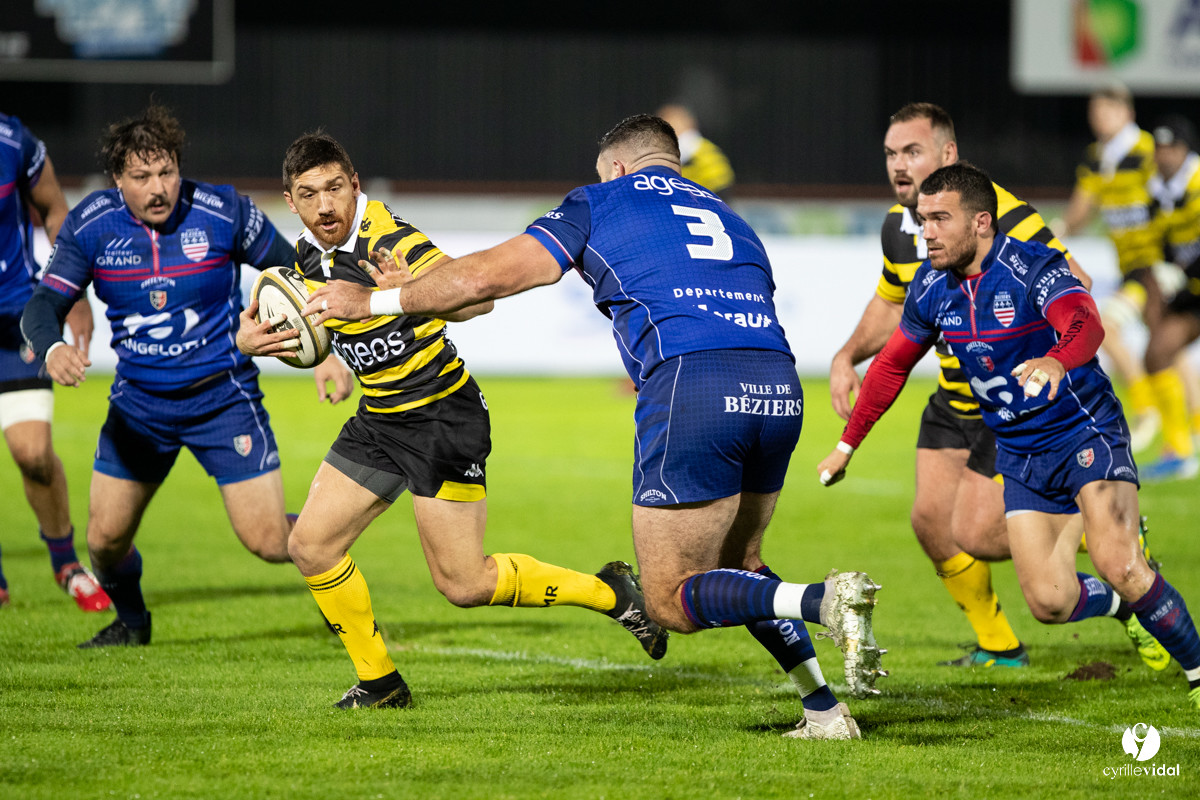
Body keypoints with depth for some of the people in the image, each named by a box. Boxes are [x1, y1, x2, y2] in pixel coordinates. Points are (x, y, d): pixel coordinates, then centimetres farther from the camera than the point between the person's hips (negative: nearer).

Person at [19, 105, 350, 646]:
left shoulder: (223, 212, -14)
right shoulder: (90, 226, -10)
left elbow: (295, 274, -2)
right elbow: (44, 303, -12)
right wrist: (51, 348, -35)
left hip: (223, 396, -3)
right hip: (138, 402, 3)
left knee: (268, 542, -10)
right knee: (105, 538, 3)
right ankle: (130, 621, 36)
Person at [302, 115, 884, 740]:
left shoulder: (601, 202, 16)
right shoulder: (725, 217, 31)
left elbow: (491, 275, 12)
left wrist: (374, 300, 22)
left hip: (691, 384, -6)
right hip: (778, 388, 6)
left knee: (671, 601, 2)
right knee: (735, 566, 26)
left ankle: (825, 600, -21)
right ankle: (826, 710, 13)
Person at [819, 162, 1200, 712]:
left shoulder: (1033, 268, -20)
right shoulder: (931, 288, -1)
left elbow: (1085, 325, -40)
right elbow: (892, 363, 16)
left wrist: (1057, 361, -63)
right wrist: (847, 444, 20)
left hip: (1085, 432, -6)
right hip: (1021, 456, 6)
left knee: (1118, 568, -25)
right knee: (1050, 603, -6)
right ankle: (1124, 601, 28)